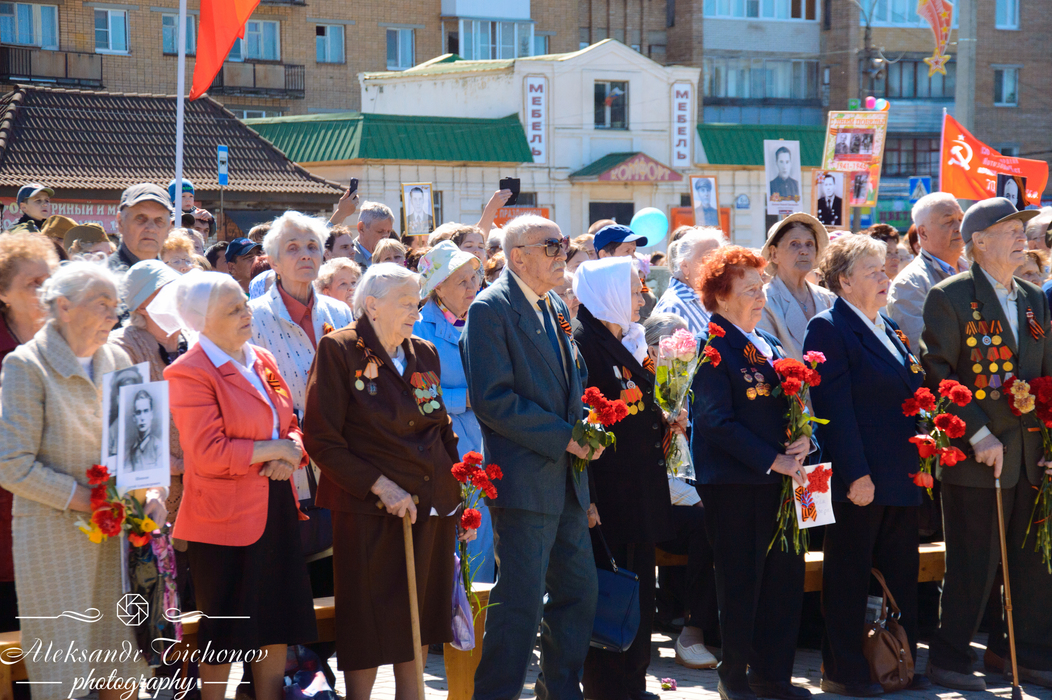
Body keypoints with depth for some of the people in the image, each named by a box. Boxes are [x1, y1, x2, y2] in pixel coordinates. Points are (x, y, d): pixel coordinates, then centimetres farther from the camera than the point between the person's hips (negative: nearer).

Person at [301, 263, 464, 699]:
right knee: (369, 626, 1)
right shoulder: (339, 350, -7)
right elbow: (321, 439, -12)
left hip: (432, 506, 6)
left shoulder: (425, 353, 11)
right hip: (368, 510, -5)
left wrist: (455, 484, 7)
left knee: (419, 617, 12)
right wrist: (379, 486, -17)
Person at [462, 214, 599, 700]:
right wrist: (562, 436, -17)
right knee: (520, 600, -5)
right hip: (524, 479, -9)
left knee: (579, 591, 15)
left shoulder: (555, 308, 15)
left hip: (566, 480, 9)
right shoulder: (491, 309, -11)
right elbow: (493, 400, -18)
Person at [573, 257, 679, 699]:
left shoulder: (631, 343, 17)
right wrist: (585, 496, -22)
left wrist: (669, 420, 9)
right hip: (606, 492, -9)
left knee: (639, 593, 13)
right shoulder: (582, 343, -12)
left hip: (641, 490, 9)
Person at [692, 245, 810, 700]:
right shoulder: (711, 347, -9)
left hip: (778, 477, 7)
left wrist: (801, 441, -2)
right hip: (735, 483, -7)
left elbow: (791, 403, 20)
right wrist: (773, 460, -16)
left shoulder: (770, 345, 16)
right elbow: (718, 421, -16)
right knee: (740, 585, 2)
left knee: (786, 577, 8)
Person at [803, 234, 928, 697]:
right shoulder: (828, 328, -10)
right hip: (859, 482, -8)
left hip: (903, 480, 8)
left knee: (902, 577, 14)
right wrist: (855, 474, -21)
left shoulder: (888, 328, 16)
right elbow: (834, 408, -17)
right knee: (848, 579, 2)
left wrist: (921, 462, 14)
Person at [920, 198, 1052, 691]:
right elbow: (938, 374, -12)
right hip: (975, 455, -6)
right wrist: (979, 435, -18)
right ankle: (949, 658, 13)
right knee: (973, 565, 0)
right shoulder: (950, 297, -7)